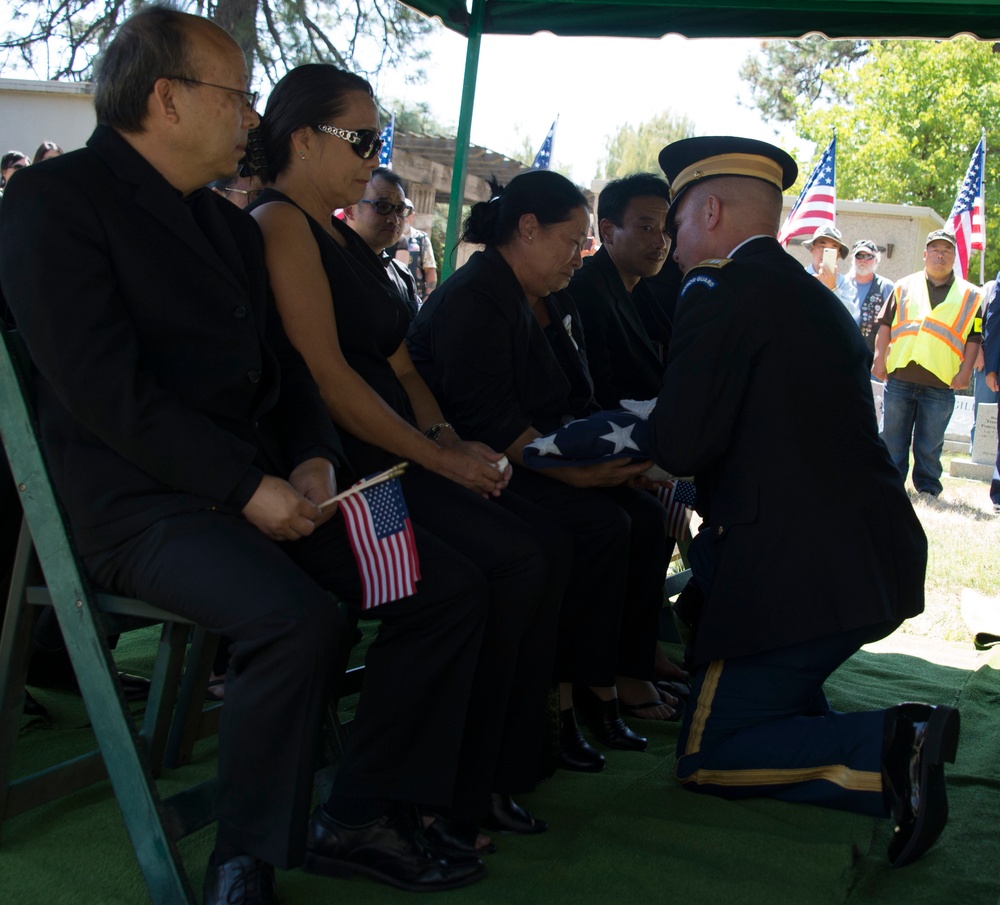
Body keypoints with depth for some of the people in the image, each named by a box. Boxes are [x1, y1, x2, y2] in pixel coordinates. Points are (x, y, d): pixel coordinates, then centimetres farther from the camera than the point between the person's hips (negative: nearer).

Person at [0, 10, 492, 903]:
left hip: (264, 487, 8)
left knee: (452, 585, -3)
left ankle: (360, 813, 7)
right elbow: (104, 387, -17)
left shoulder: (228, 222, 19)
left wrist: (315, 461, -1)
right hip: (140, 503, -8)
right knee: (297, 618, -33)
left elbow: (283, 364, 20)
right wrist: (248, 487, -19)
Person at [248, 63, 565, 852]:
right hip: (340, 465, -9)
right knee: (513, 564, -21)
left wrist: (449, 436, 0)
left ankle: (498, 774, 1)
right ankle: (447, 796, -8)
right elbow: (327, 377, -18)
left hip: (393, 455, 9)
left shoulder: (344, 237, 21)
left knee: (549, 549, -6)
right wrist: (442, 461, -15)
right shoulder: (280, 225, -9)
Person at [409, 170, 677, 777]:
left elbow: (579, 404, 16)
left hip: (545, 462, 9)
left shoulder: (555, 305, 17)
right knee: (601, 523, -26)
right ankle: (565, 696, -16)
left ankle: (624, 679, -2)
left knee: (648, 518, -7)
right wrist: (574, 472, -28)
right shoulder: (472, 300, -14)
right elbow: (487, 418, -23)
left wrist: (613, 455, -4)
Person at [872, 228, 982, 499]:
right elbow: (885, 324, 10)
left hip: (940, 384, -1)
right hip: (899, 377, 1)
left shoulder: (969, 295, 10)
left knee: (930, 444, 3)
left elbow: (974, 337, 7)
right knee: (892, 438, 5)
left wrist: (965, 370, -3)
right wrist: (880, 359, 1)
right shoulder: (905, 286, 13)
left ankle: (928, 487, 15)